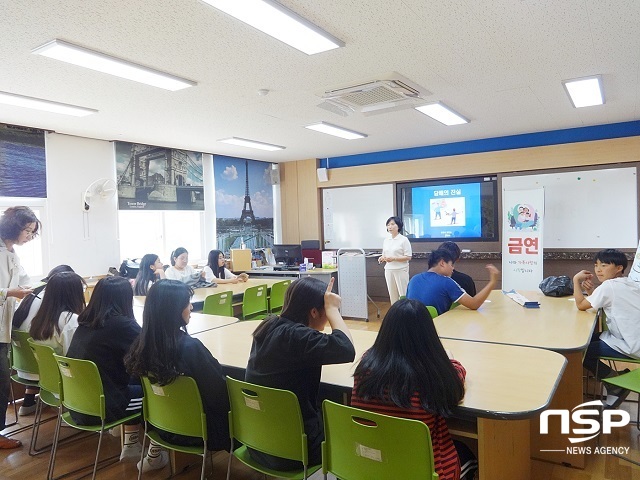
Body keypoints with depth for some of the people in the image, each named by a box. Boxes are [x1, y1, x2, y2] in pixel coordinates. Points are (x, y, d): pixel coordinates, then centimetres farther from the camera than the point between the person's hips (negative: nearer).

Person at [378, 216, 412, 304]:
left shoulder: (404, 240, -8)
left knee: (403, 294, 0)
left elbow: (408, 257, -11)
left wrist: (394, 258, -21)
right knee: (392, 294, 11)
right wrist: (382, 258, -7)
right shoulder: (386, 240, 9)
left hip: (401, 270, -5)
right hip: (389, 270, 5)